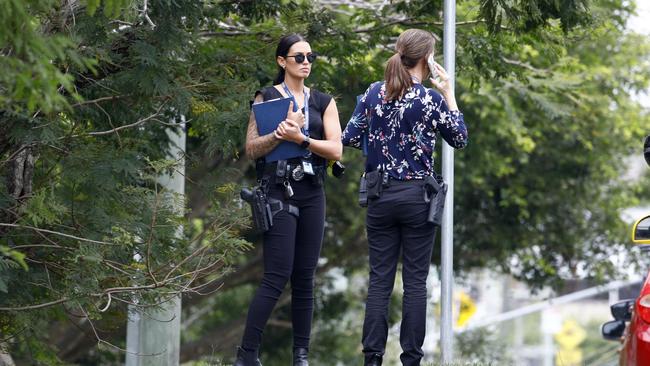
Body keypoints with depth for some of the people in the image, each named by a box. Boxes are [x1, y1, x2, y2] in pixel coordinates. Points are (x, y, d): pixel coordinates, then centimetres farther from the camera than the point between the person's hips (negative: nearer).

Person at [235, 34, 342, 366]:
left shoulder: (324, 102, 12)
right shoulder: (266, 98, 3)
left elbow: (336, 150, 0)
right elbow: (251, 149, -4)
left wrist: (300, 138, -14)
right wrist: (279, 134, -21)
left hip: (312, 194, 4)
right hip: (278, 192, -4)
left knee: (305, 277, 3)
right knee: (277, 276, -12)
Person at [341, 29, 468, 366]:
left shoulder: (373, 93, 1)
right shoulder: (430, 99, -9)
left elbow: (350, 139, 3)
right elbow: (460, 139, 4)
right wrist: (449, 95, 8)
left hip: (381, 196, 3)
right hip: (417, 196, -3)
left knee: (379, 279, 6)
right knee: (415, 280, 3)